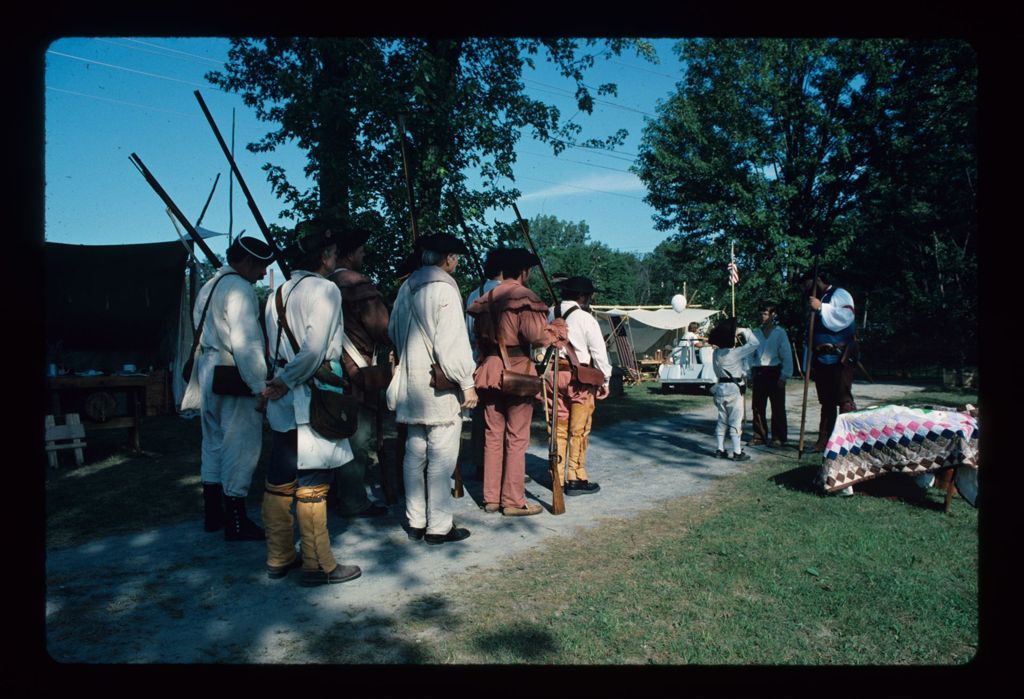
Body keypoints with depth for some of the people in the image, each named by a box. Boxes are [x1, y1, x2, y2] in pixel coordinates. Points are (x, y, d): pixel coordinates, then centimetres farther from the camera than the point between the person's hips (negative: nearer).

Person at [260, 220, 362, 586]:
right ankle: (318, 565, 9)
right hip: (311, 402, -8)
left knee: (279, 483, 14)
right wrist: (286, 382, -10)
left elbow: (273, 348, 12)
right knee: (312, 485, -1)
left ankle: (279, 558, 26)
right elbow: (315, 350, -21)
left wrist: (282, 381, 12)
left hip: (283, 404, 8)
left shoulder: (279, 292, 13)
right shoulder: (324, 289, -11)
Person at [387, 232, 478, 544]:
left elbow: (393, 330, 20)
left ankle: (416, 522, 23)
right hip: (439, 387, -8)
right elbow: (451, 343, -19)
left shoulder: (407, 287, 10)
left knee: (414, 455, 13)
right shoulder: (443, 289, -14)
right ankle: (439, 527, 6)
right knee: (441, 458, -1)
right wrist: (467, 383, -12)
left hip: (410, 382, 8)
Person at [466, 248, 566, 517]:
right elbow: (535, 334, -19)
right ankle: (513, 501, 5)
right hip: (516, 371, -7)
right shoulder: (524, 297, -9)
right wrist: (557, 328, -2)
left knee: (492, 436, 11)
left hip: (489, 370, 7)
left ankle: (491, 498, 17)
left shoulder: (485, 299, 14)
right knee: (516, 438, 0)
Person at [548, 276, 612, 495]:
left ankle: (558, 477, 18)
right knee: (579, 430, 4)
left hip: (555, 374, 5)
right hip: (580, 378, -5)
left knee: (559, 428, 12)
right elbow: (599, 353, -7)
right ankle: (576, 479, 9)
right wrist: (605, 380, 3)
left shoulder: (550, 315, 5)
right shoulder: (585, 319, -10)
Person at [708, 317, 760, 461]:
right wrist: (745, 330, 1)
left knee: (722, 421, 13)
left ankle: (720, 450, 17)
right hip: (734, 390, -6)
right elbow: (754, 343, -10)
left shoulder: (716, 353, 3)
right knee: (735, 421, -1)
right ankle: (737, 452, 1)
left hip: (720, 388, 7)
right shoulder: (735, 353, -16)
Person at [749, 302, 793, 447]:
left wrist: (784, 376, -10)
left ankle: (778, 438, 7)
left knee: (777, 408, 0)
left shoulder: (780, 333, -2)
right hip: (758, 373, 4)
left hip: (774, 372, -4)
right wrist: (750, 375, 9)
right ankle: (759, 435, 17)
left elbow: (787, 356, -4)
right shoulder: (756, 333, 10)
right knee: (758, 407, 7)